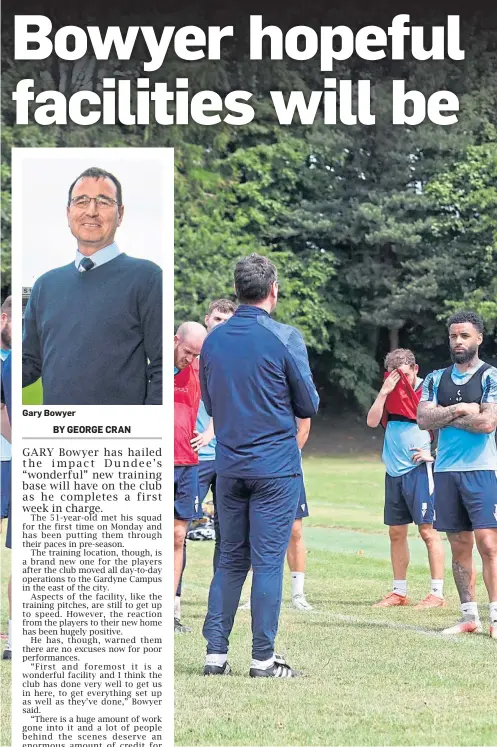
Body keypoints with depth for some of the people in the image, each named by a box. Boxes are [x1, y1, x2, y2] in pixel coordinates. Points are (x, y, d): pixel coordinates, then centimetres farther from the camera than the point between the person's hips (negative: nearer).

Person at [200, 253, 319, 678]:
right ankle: (263, 659, 1)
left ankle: (215, 652, 9)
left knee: (230, 560, 12)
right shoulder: (285, 338, -9)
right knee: (269, 561, -1)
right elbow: (309, 406, -2)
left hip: (229, 466, 5)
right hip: (276, 467, -5)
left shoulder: (214, 340, 6)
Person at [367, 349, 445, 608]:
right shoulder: (390, 394, 11)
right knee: (396, 532, 10)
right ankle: (399, 592, 18)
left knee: (427, 530, -7)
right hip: (394, 471, 6)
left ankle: (437, 593, -4)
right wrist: (384, 392, -9)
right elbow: (372, 421, 0)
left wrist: (434, 453, -12)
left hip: (419, 470, -6)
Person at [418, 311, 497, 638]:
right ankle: (469, 617, 13)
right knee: (459, 546, 8)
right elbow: (424, 419, 0)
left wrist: (446, 417, -6)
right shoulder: (436, 379, 12)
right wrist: (460, 409, -11)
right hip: (445, 472, 5)